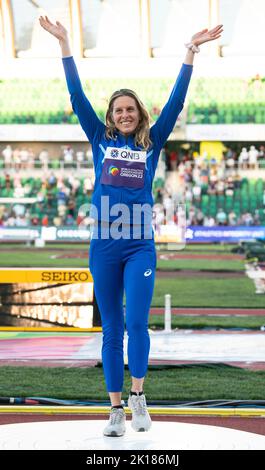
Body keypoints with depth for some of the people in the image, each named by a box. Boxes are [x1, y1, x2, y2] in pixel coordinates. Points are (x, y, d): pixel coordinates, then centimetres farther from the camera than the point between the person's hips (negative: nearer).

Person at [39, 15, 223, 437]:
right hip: (104, 248, 1)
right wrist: (64, 43, 4)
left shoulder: (152, 143, 8)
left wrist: (191, 51, 1)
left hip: (140, 247, -1)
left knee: (137, 323, -12)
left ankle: (138, 395, 5)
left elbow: (176, 100, 5)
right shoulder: (101, 140, 9)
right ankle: (116, 409, 10)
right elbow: (77, 95, 7)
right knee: (112, 330, 5)